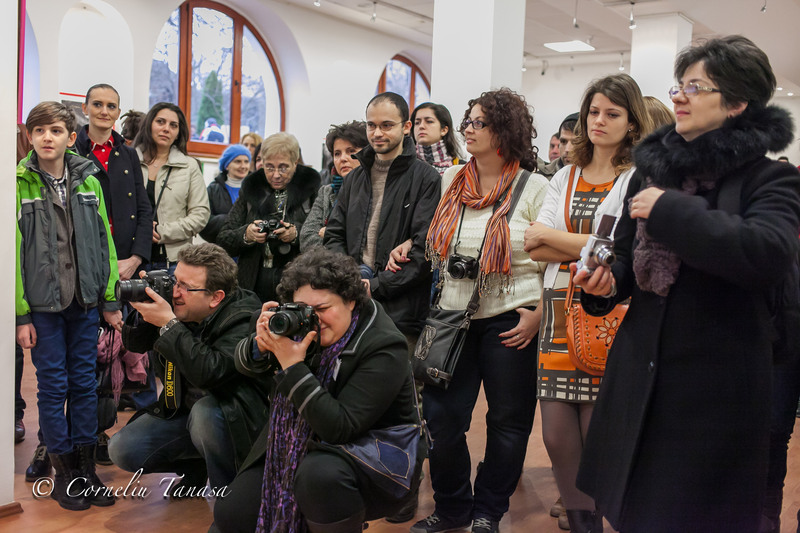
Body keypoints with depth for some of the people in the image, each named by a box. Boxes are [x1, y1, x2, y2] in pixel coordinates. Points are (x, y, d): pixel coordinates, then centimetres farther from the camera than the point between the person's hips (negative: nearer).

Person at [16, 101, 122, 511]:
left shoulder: (88, 182, 5)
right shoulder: (19, 184, -5)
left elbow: (104, 243, 6)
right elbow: (12, 251, -8)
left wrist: (110, 300, 4)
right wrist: (21, 314, -11)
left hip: (85, 302, 3)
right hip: (43, 304, -3)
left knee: (85, 384, 9)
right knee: (53, 386, 5)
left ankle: (86, 468, 21)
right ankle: (64, 472, 18)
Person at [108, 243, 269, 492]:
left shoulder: (243, 320, -24)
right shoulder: (179, 306, -6)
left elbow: (208, 372, -40)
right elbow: (134, 344, 8)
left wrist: (168, 324, -34)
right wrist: (143, 311, -13)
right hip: (183, 410, 7)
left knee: (204, 411, -38)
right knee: (122, 450, -5)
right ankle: (194, 467, 19)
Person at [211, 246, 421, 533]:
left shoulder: (383, 346, -24)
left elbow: (341, 428, -31)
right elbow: (247, 366, 4)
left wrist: (293, 367, -34)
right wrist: (261, 344, -21)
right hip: (300, 450, 6)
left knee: (320, 472, -38)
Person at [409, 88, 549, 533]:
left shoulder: (534, 188, -4)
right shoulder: (450, 182, 9)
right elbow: (432, 243, 21)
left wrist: (537, 312, -13)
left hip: (510, 320, -3)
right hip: (453, 314, 4)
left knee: (508, 421, 7)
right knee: (440, 417, 4)